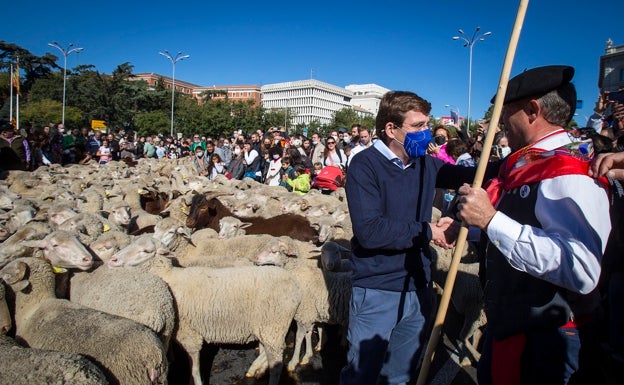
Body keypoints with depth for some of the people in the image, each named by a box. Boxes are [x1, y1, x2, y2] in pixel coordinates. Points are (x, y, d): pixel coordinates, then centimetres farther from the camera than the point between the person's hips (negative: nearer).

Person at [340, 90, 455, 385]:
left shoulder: (426, 164, 4)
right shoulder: (365, 165, -15)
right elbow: (369, 231, -25)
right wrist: (427, 231, -18)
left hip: (418, 288, 6)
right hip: (377, 292, -6)